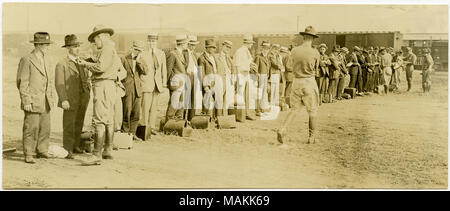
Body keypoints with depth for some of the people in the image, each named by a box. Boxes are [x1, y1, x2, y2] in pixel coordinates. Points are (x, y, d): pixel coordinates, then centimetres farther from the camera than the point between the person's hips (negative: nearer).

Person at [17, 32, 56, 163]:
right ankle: (28, 155, 6)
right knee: (31, 128, -3)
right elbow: (22, 82, -11)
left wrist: (52, 97, 14)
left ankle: (42, 151, 22)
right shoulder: (26, 60, -10)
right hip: (32, 101, -7)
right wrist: (26, 101, -14)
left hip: (46, 102, 7)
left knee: (45, 127, 9)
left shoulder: (47, 59, 12)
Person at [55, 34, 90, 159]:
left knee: (79, 124, 13)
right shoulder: (62, 64, -5)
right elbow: (59, 84, -10)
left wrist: (88, 94, 10)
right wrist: (63, 100, -18)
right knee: (69, 126, -2)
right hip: (70, 100, -6)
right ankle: (67, 150, 4)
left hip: (83, 99, 6)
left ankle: (76, 146, 25)